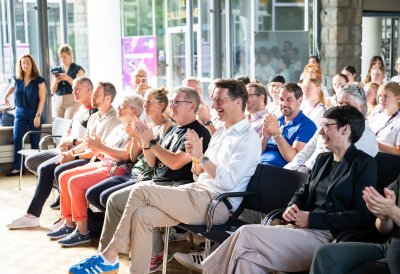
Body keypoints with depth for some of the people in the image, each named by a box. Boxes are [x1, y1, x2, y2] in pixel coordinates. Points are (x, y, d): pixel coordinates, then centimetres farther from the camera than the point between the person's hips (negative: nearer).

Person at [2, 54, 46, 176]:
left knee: (35, 142, 2)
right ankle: (17, 168, -7)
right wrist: (5, 96, 18)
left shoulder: (39, 80, -9)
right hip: (20, 113, 3)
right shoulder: (16, 79, 2)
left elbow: (42, 99, -9)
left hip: (34, 114, -3)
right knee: (17, 139, -8)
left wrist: (38, 115, -13)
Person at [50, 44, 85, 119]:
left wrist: (68, 79, -18)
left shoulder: (78, 69, 1)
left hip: (73, 101, -4)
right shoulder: (57, 70, 13)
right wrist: (56, 81, -8)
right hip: (58, 101, 4)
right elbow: (53, 91, 12)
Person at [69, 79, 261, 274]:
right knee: (142, 215, -14)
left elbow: (228, 182, -18)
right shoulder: (221, 132, 20)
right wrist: (194, 157, -1)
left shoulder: (249, 139, -7)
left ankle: (109, 256, -6)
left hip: (216, 204, -8)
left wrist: (201, 157, -19)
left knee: (141, 191, -16)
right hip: (198, 193, 8)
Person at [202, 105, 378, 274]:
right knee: (248, 257, -22)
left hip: (329, 236, -6)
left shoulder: (365, 164, -2)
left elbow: (361, 216, -11)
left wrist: (311, 218, -15)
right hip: (303, 228, 6)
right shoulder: (323, 159, 22)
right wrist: (292, 207, -1)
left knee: (246, 234, -21)